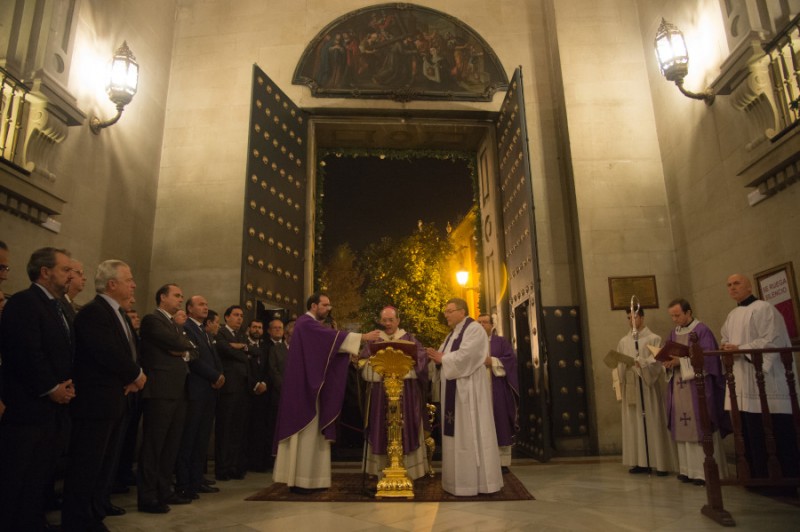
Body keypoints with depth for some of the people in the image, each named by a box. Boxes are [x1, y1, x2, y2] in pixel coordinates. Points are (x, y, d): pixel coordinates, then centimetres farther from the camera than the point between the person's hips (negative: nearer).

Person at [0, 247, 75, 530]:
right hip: (28, 409, -9)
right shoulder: (23, 302, -12)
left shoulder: (55, 307, 18)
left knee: (39, 482, 15)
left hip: (53, 409, 9)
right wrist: (51, 389, -14)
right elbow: (26, 353, -21)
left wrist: (68, 384, 3)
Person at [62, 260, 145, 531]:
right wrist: (137, 374, -12)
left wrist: (133, 378, -2)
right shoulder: (93, 312, -16)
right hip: (96, 399, -10)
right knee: (87, 460, 0)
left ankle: (98, 505, 35)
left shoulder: (118, 314, 15)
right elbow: (108, 353, -26)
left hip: (115, 399, 10)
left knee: (106, 458, 21)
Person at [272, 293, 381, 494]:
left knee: (313, 431, 9)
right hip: (304, 387, -10)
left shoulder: (313, 326, 19)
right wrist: (363, 336, -30)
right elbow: (332, 335, -26)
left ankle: (309, 478, 14)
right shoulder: (306, 323, -13)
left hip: (311, 387, 10)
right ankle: (299, 480, -1)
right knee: (306, 431, -7)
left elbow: (326, 345, 15)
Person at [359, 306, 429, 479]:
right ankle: (383, 471, 11)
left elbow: (421, 357, -6)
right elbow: (364, 362, 1)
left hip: (405, 393, -1)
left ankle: (407, 471, 10)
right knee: (382, 431, 2)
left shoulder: (409, 339, 8)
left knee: (405, 429, 1)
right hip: (381, 393, 1)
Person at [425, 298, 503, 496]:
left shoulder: (475, 329, -9)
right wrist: (435, 355, -8)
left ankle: (476, 480, 4)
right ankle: (460, 478, 16)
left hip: (469, 388, -8)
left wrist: (442, 358, -9)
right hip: (453, 389, 8)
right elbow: (447, 356, 13)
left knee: (471, 432, -4)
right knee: (457, 433, 9)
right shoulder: (453, 334, 18)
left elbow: (465, 355, -21)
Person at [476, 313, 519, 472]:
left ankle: (503, 462, 5)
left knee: (500, 424, -2)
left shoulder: (501, 342, 8)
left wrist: (492, 361, -15)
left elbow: (511, 359, -5)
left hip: (497, 391, -2)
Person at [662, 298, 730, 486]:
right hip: (678, 388, 6)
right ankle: (689, 469, 11)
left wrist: (681, 361, -18)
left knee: (700, 427, -5)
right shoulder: (673, 333, 15)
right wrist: (669, 362, -5)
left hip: (698, 386, -6)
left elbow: (708, 358, -13)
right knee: (684, 427, 5)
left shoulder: (702, 331, -5)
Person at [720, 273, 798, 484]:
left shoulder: (763, 309, -7)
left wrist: (740, 349, -20)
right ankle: (759, 480, 19)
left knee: (780, 435, -2)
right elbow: (726, 341, 20)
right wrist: (727, 348, -3)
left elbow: (772, 340, -16)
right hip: (743, 385, 8)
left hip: (765, 382, -8)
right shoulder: (732, 316, 18)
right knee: (751, 436, 10)